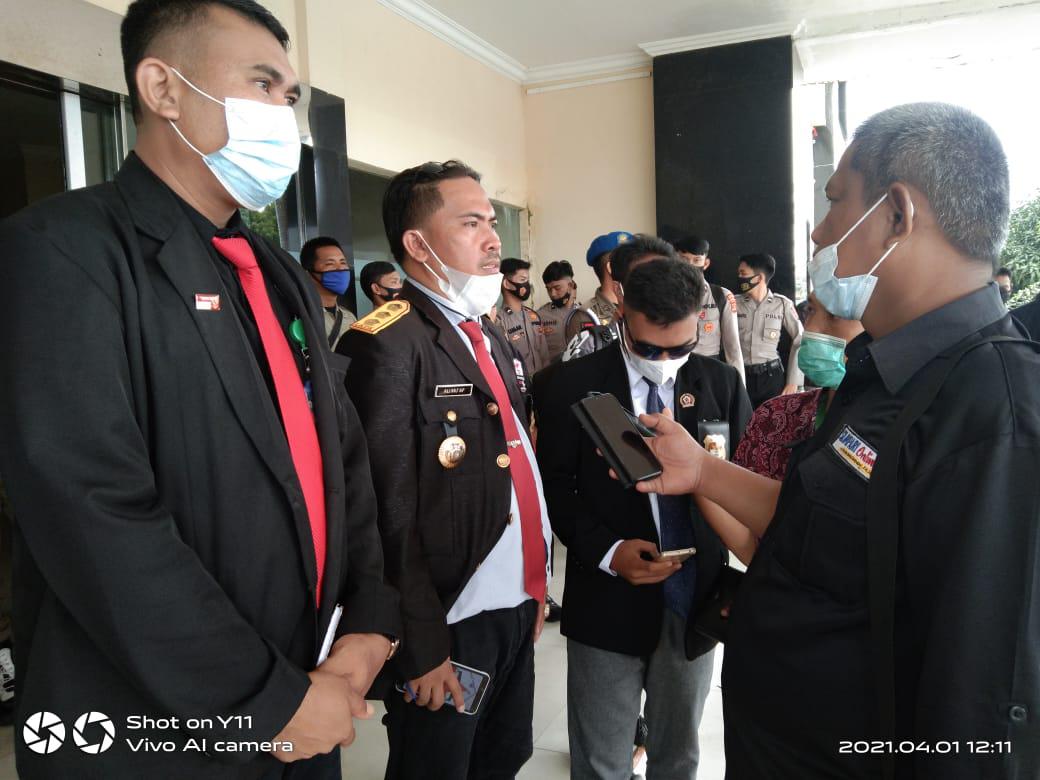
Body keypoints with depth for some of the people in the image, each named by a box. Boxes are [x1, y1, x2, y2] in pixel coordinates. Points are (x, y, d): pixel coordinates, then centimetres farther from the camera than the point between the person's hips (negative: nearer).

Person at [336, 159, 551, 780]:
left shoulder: (494, 339, 11)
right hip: (449, 628, -7)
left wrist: (537, 585, 14)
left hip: (517, 611, 8)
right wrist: (423, 648, -16)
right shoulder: (387, 344, -16)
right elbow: (392, 513, -18)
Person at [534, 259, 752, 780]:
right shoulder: (569, 385, -7)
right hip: (607, 604, -2)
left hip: (696, 601, 3)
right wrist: (607, 550, -18)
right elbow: (554, 485, -4)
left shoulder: (722, 384, 2)